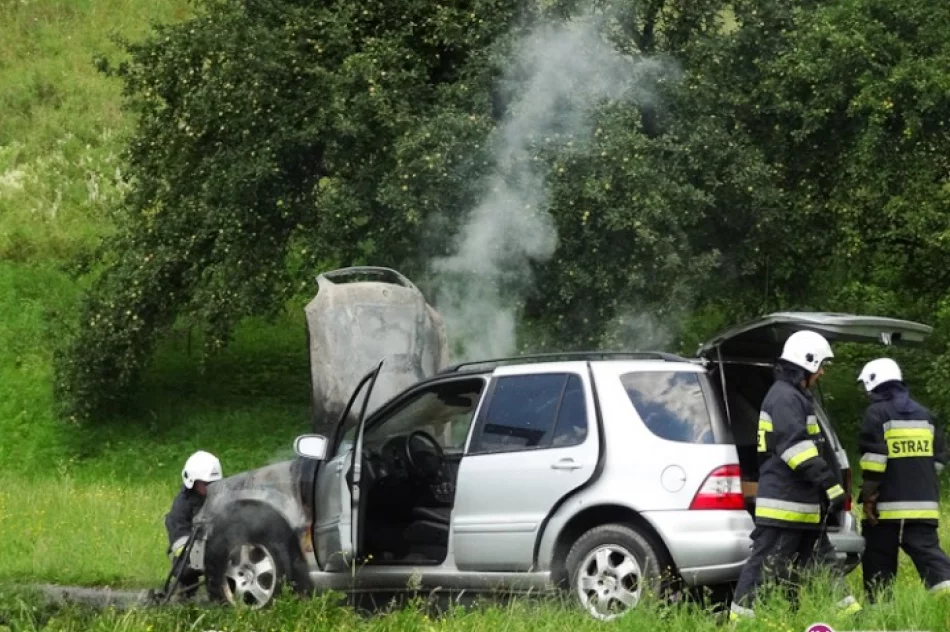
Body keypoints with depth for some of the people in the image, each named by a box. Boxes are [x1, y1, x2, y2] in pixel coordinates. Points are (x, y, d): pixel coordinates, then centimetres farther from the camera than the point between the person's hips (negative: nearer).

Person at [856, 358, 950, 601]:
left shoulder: (877, 413, -5)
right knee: (927, 550, -1)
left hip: (887, 505, -5)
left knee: (879, 562, 5)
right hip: (923, 503, 5)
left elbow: (873, 457, -14)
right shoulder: (924, 414, 16)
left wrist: (869, 496, -11)